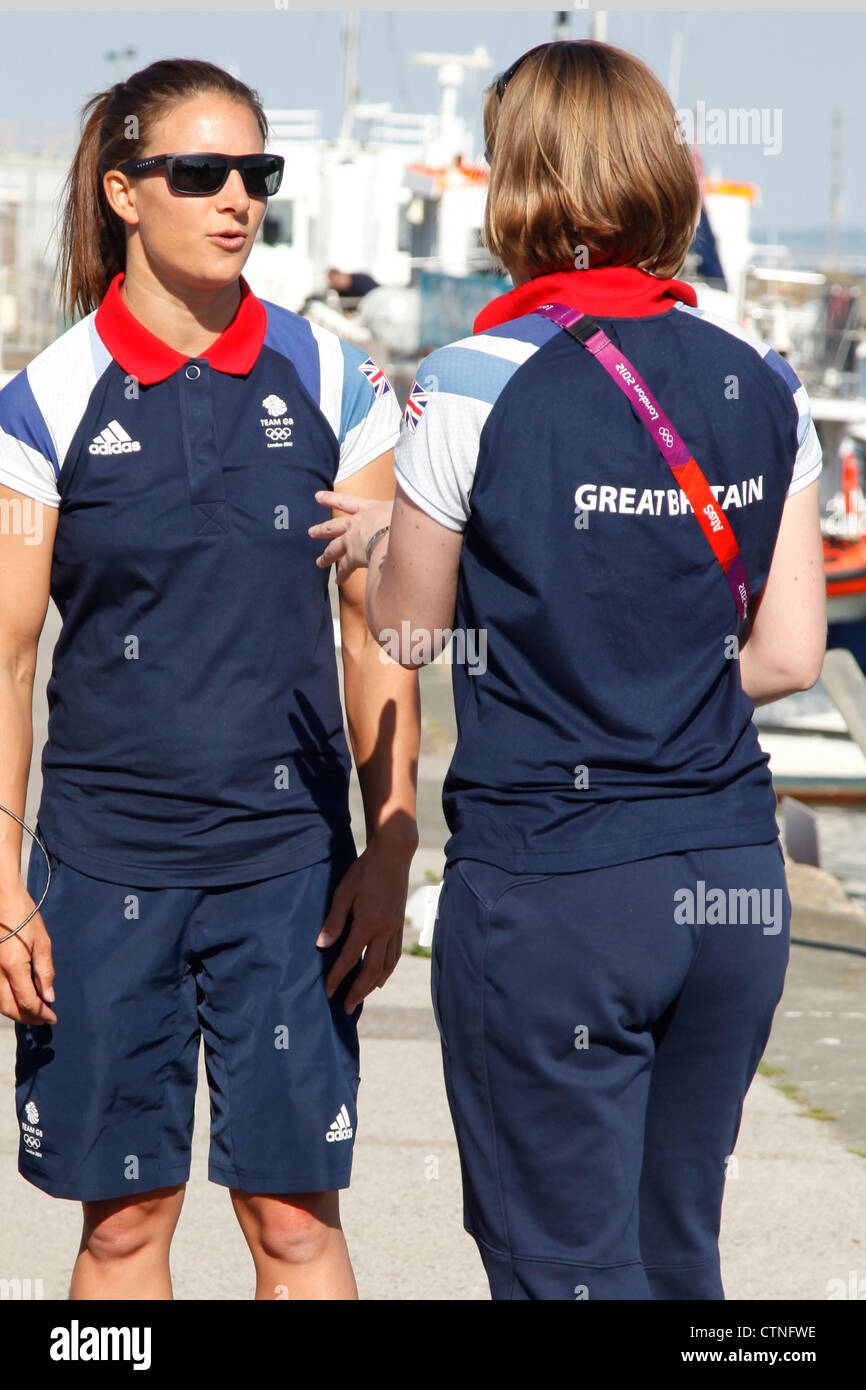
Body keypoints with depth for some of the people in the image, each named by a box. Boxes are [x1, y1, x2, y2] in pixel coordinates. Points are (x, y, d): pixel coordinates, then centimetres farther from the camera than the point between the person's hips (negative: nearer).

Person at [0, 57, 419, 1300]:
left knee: (294, 1209, -1)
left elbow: (380, 639, 5)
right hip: (109, 859, 0)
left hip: (290, 858, 1)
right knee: (124, 1210, 5)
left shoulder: (329, 381, 3)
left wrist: (389, 858, 0)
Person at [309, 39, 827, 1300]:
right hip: (734, 877, 5)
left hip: (550, 885, -5)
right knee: (678, 1254, 16)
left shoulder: (478, 385, -10)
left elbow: (409, 633, 2)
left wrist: (383, 533, 21)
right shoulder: (763, 384, 3)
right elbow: (788, 655, 5)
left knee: (569, 1268, 2)